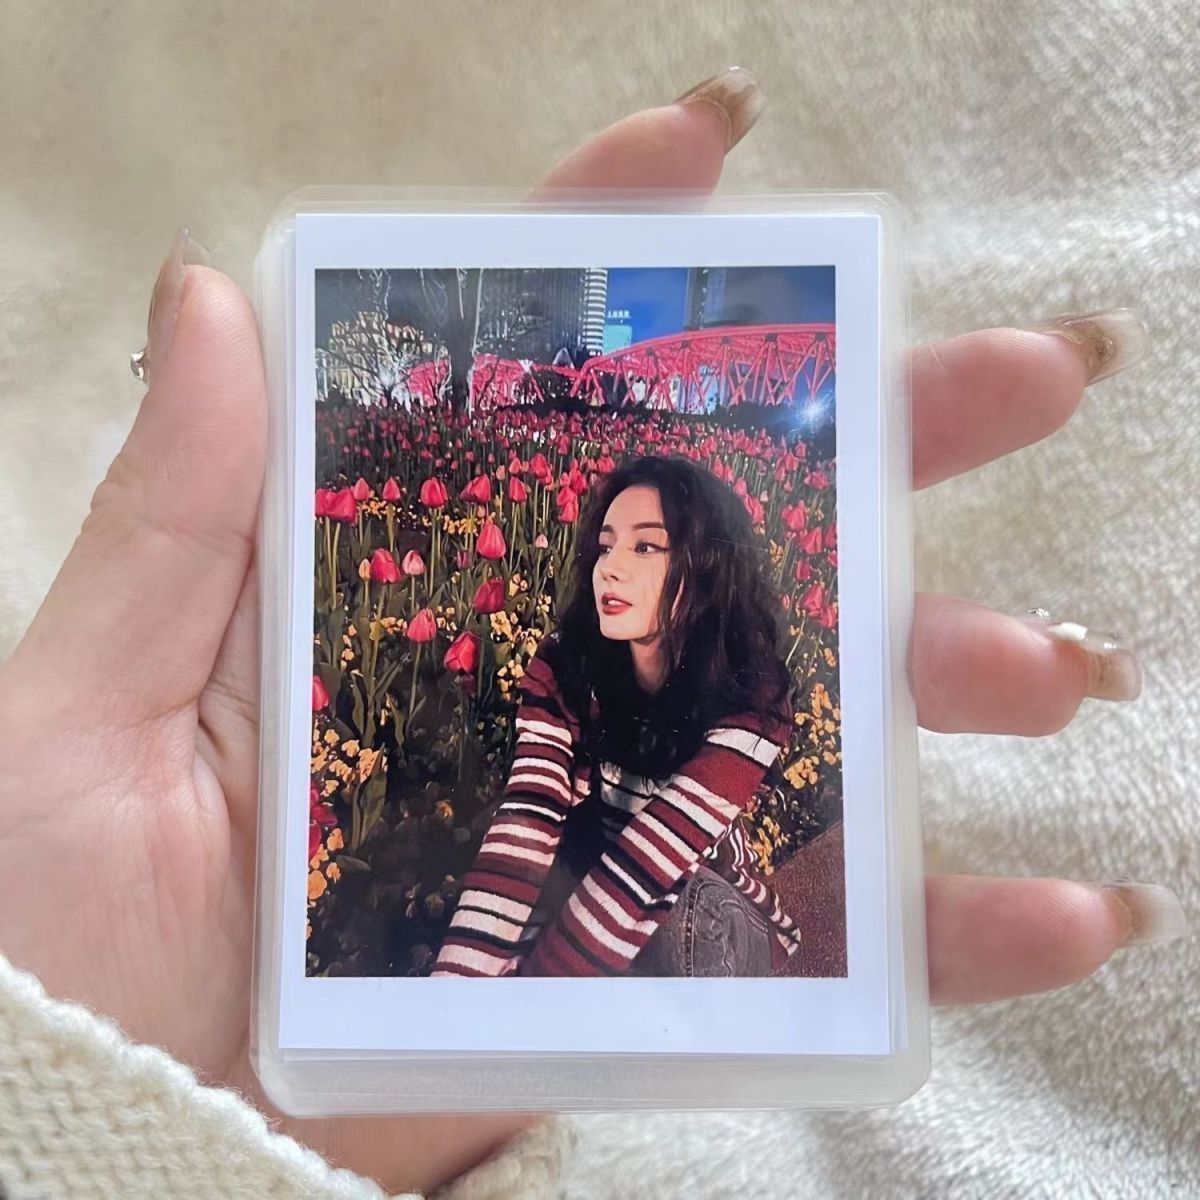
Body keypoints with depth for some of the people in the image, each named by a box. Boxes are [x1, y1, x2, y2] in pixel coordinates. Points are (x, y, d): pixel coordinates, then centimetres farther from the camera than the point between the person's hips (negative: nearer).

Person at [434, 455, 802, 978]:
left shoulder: (751, 700, -25)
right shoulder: (562, 668, -16)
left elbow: (642, 866, -35)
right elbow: (523, 833, -30)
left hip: (717, 932, -1)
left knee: (685, 907, -34)